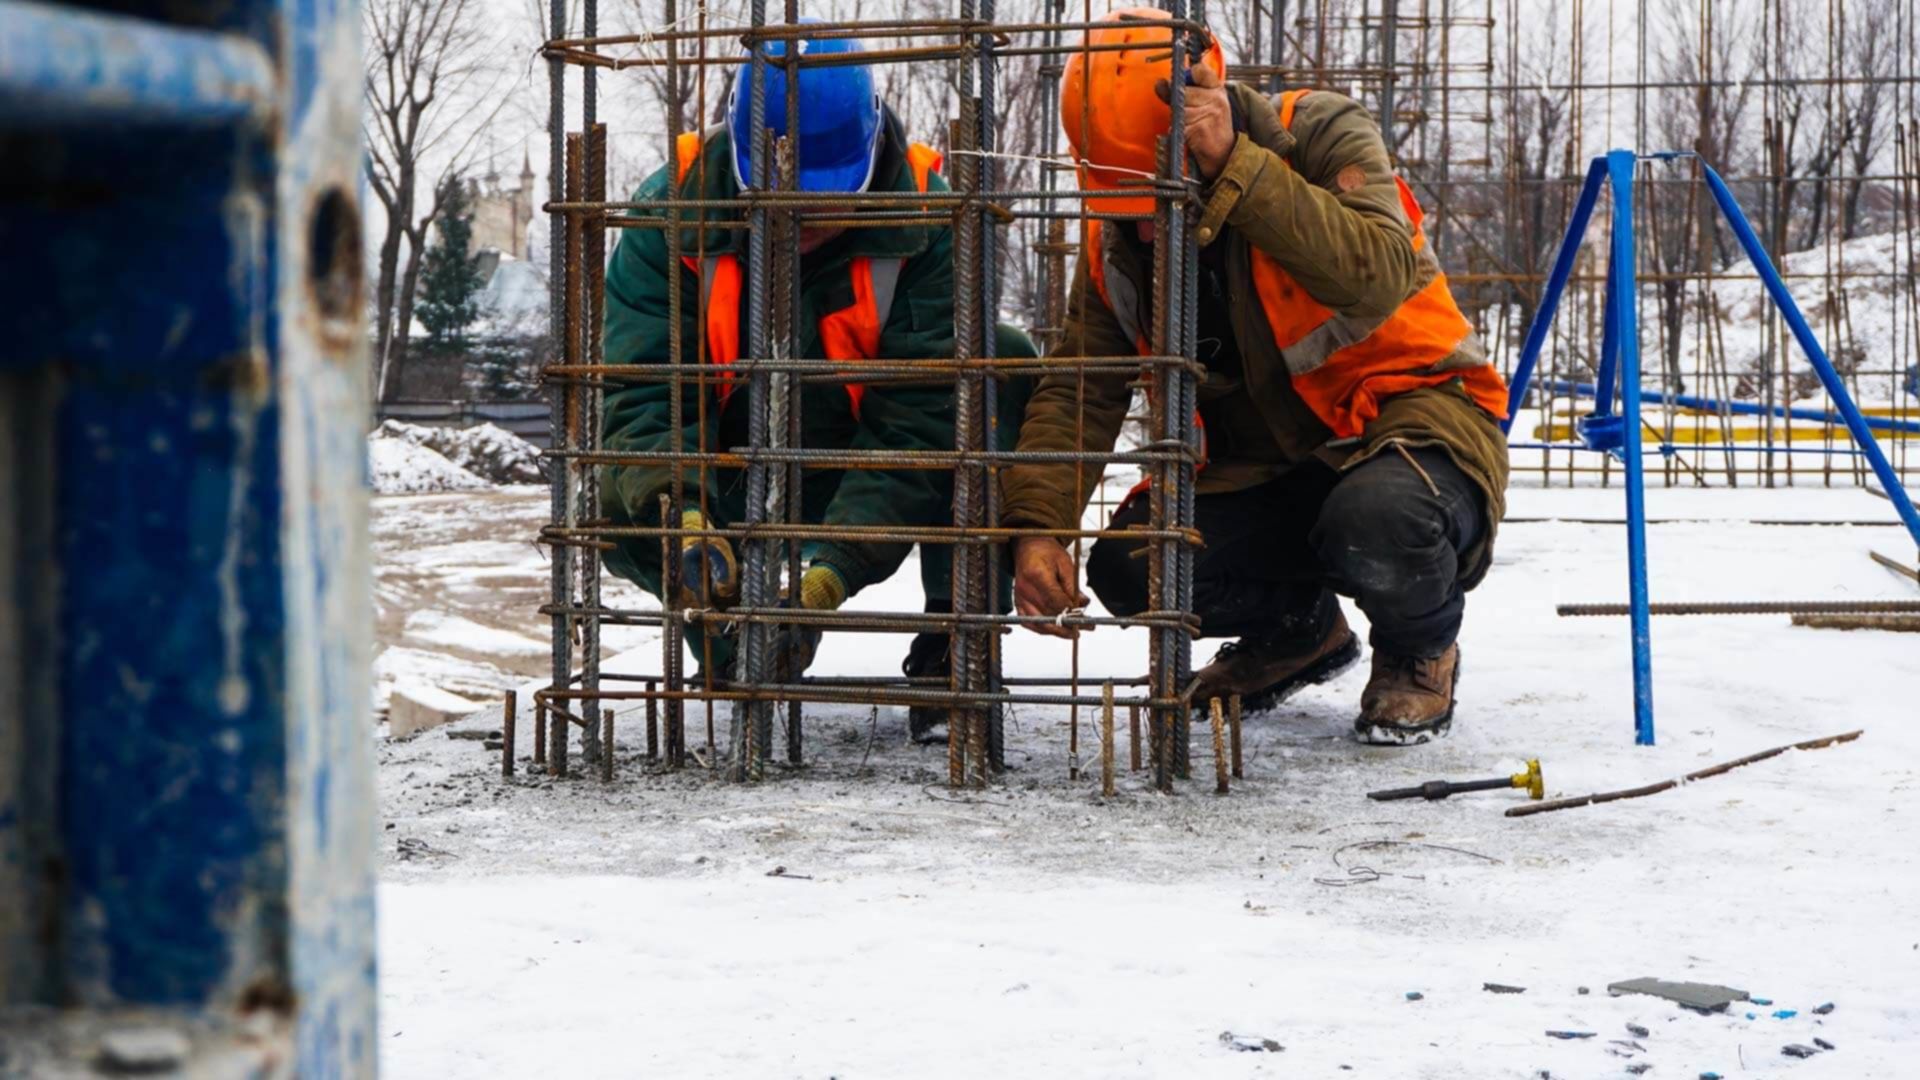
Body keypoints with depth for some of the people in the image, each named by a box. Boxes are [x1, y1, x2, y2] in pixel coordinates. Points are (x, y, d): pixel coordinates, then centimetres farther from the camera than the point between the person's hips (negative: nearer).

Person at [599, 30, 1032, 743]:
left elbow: (918, 422, -29)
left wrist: (831, 574, -42)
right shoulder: (674, 206, -19)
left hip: (868, 482, -1)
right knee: (610, 494, -29)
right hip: (733, 487, 1)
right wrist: (685, 523, -45)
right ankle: (733, 657, 0)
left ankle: (953, 654, -19)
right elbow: (642, 386, -25)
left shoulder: (926, 219, -23)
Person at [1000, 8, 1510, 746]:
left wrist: (1234, 168, -39)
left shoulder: (1320, 136, -17)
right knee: (1128, 567, -18)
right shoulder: (1117, 239, -2)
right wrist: (1035, 526, -23)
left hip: (1410, 409, -5)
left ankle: (1420, 650, -1)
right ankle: (1296, 629, 16)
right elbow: (1078, 392, -7)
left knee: (1375, 523, -39)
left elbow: (1375, 280, -34)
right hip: (1265, 458, 5)